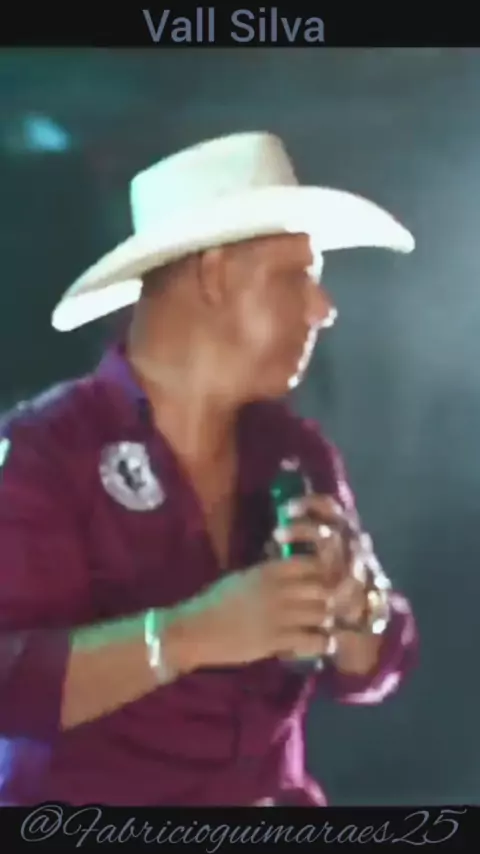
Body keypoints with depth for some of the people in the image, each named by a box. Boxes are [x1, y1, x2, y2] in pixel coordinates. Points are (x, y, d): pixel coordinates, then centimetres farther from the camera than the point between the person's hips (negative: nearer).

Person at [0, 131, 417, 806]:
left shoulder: (297, 452, 2)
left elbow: (369, 672, 7)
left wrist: (354, 602, -13)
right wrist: (189, 635, -29)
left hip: (272, 798, 5)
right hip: (85, 806, -4)